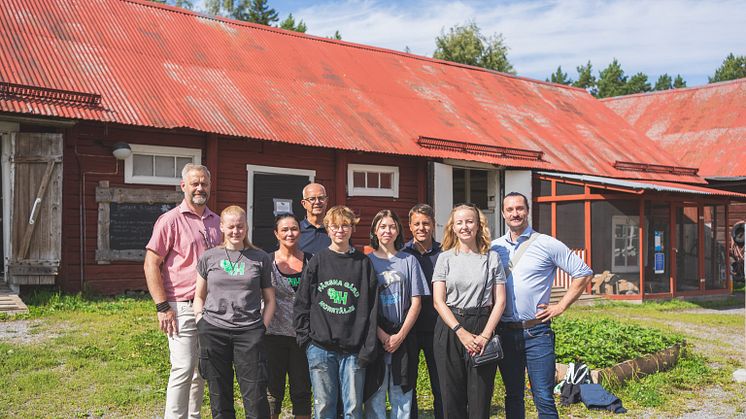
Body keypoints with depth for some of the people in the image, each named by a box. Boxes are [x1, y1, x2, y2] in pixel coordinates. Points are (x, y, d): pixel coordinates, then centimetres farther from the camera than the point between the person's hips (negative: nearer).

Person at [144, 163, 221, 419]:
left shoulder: (216, 222, 12)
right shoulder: (170, 220, -5)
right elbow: (151, 265, -8)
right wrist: (163, 307, -13)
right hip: (182, 307, -6)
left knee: (201, 370, 12)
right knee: (183, 369, -8)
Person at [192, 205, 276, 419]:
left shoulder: (260, 258, 7)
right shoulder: (209, 257, 9)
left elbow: (269, 299, 11)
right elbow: (199, 296, 16)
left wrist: (262, 327, -1)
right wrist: (201, 321, 2)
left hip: (249, 332, -1)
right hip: (213, 331, 1)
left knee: (256, 397, -5)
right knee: (219, 397, 8)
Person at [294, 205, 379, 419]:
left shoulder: (363, 263, 6)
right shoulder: (317, 261, 5)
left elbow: (371, 307, 3)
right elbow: (302, 303, 5)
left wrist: (368, 347, -3)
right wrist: (305, 337, -3)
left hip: (353, 348, 0)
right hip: (321, 347, 0)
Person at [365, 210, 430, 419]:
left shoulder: (408, 260, 8)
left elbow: (416, 303, 4)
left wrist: (400, 336, -6)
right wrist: (381, 334, -11)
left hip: (404, 337, 1)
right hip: (374, 337, -1)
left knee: (402, 393, 5)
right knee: (375, 392, 0)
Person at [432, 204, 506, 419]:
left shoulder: (492, 258, 6)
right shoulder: (445, 258, 5)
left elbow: (500, 301, 2)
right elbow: (438, 301, -2)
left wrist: (485, 335, -9)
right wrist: (461, 332, -13)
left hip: (483, 329, 0)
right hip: (450, 330, 0)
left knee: (481, 397, 1)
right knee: (452, 396, 3)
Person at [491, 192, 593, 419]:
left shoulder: (547, 244, -3)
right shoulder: (494, 247, 8)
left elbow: (584, 274, 1)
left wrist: (561, 307, -3)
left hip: (536, 332, -4)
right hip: (505, 332, 4)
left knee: (544, 398, -4)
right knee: (513, 396, 13)